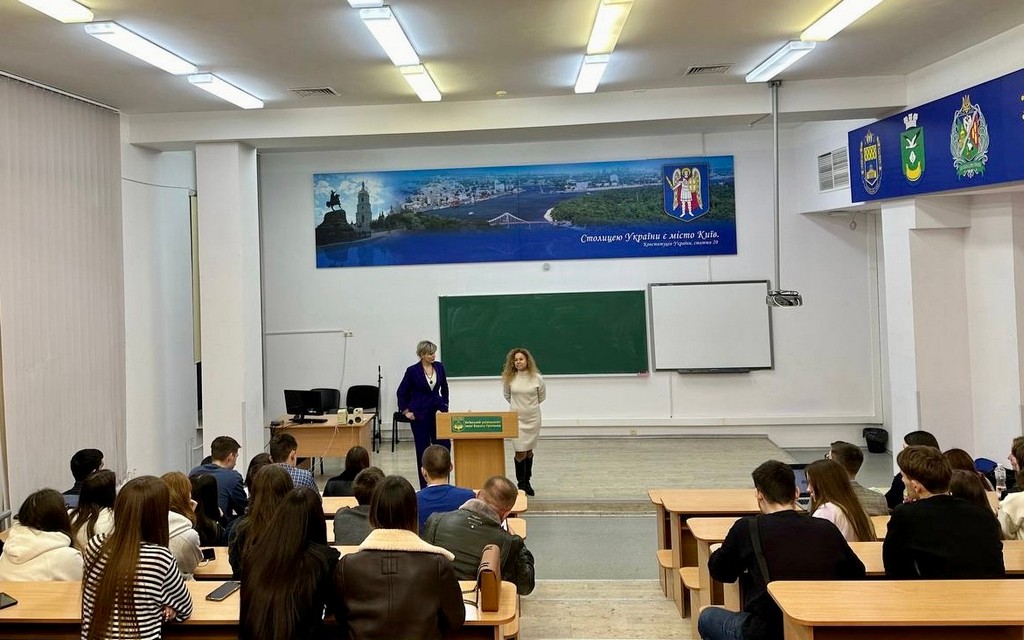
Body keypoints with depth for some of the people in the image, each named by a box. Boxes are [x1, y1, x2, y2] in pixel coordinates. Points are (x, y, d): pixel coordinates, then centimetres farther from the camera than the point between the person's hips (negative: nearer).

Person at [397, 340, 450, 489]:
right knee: (423, 449, 2)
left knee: (445, 445, -4)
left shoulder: (439, 367, 3)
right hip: (420, 413, -4)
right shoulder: (413, 370, -9)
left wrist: (445, 405, 10)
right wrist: (406, 411, -3)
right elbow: (401, 392, -1)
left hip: (437, 411, 4)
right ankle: (424, 485, 12)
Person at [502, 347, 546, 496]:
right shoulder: (509, 378, -5)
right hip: (516, 417, -1)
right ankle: (521, 483, 6)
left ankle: (527, 481, 24)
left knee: (529, 451, 11)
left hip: (533, 417, 1)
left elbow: (542, 396, 11)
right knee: (520, 452, -6)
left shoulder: (536, 378, -6)